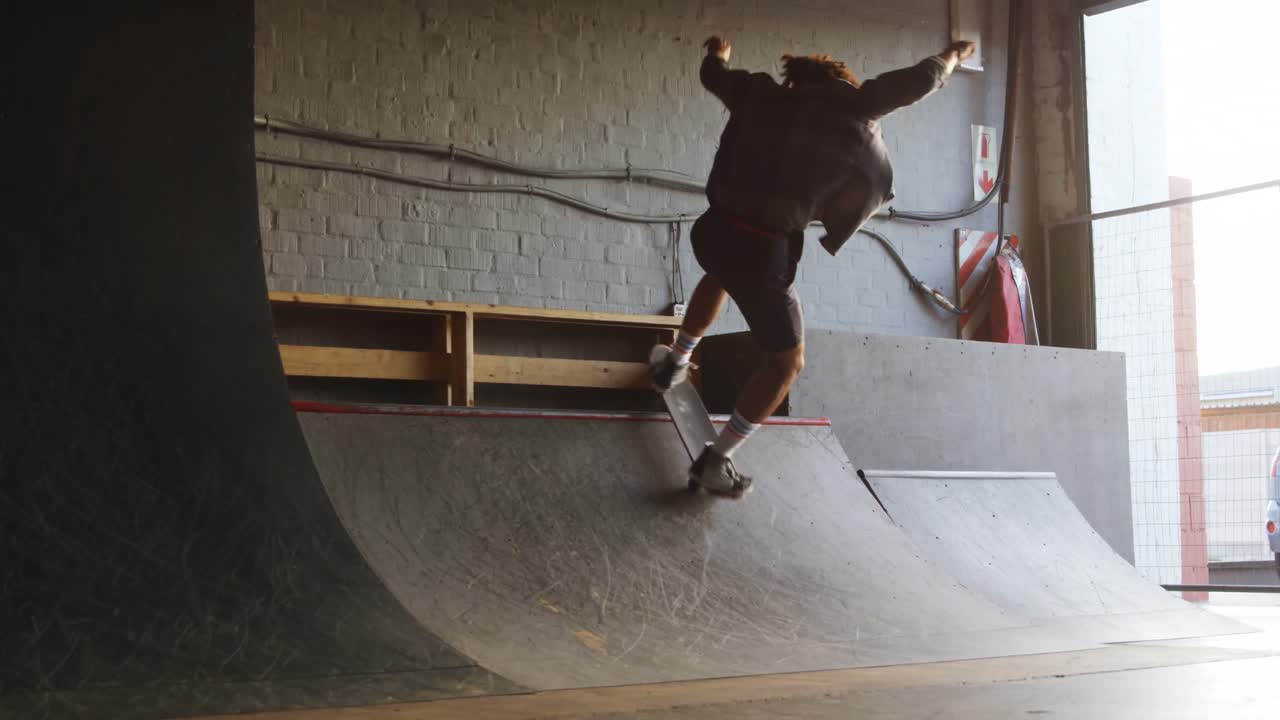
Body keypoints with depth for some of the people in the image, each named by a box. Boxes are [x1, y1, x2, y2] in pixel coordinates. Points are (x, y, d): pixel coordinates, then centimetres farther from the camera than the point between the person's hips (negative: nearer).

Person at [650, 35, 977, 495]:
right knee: (787, 364, 15)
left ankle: (674, 364, 54)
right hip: (762, 254, -5)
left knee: (720, 275, 44)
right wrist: (949, 58, 27)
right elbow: (918, 82, 6)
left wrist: (717, 53, 53)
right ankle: (715, 461, 13)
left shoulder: (761, 95, 10)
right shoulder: (845, 108, -1)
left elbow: (713, 75, 30)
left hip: (714, 232, 5)